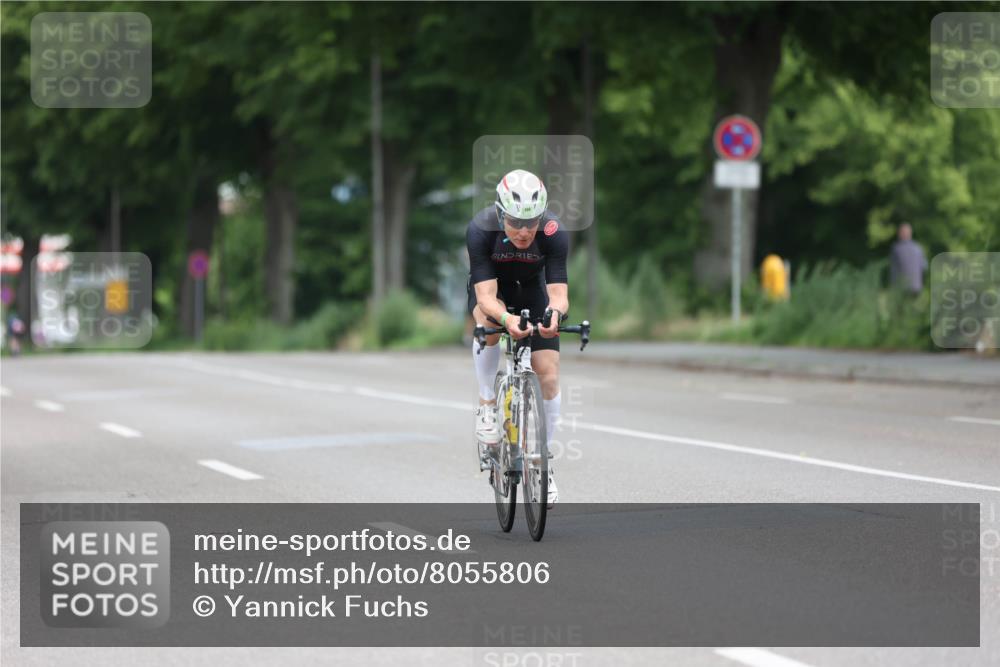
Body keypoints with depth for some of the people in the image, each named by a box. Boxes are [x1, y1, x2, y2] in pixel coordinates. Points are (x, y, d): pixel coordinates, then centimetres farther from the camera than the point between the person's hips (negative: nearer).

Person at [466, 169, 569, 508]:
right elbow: (486, 297, -38)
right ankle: (487, 405, -15)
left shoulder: (554, 233, -31)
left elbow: (558, 292, -34)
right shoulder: (480, 229, -34)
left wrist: (554, 312, -58)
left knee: (548, 375, -10)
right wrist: (507, 319, -59)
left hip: (531, 291, 1)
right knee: (489, 322, -37)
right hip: (490, 288, -1)